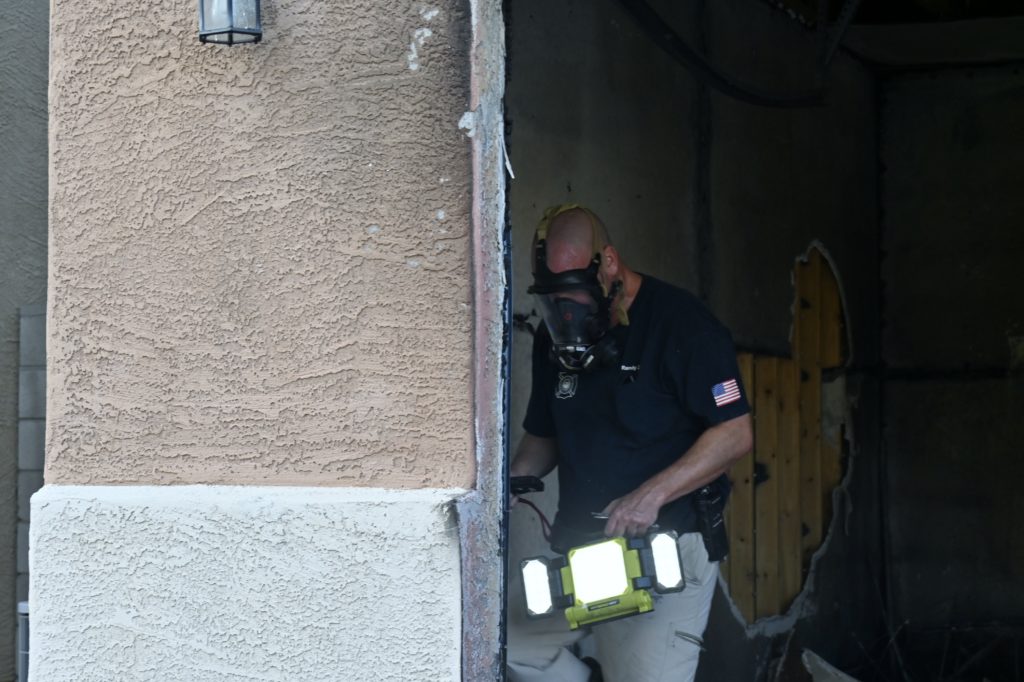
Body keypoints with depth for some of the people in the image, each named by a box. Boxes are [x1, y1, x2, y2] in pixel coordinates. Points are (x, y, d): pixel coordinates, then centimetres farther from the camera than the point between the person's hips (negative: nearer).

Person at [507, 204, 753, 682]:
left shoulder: (681, 324, -10)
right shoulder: (555, 336, 10)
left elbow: (735, 434, -14)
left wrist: (652, 495, -24)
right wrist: (512, 481, -1)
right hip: (579, 548, 6)